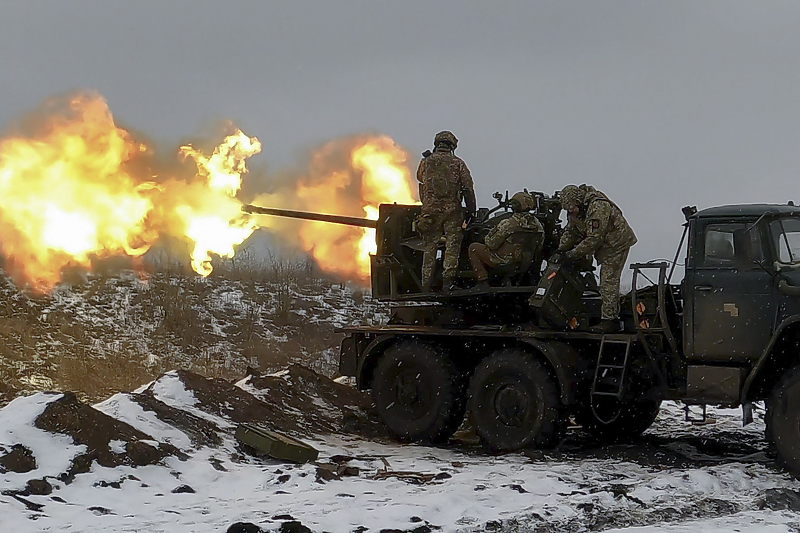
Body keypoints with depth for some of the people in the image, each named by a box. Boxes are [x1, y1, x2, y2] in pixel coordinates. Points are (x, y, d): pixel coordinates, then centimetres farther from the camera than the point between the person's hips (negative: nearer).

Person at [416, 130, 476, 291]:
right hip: (452, 211, -2)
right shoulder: (458, 163, 1)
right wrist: (471, 210, 4)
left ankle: (426, 285, 7)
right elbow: (468, 188, -1)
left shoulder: (426, 162, 4)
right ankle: (447, 281, -6)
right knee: (452, 247, 2)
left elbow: (420, 179, 22)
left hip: (430, 210, 2)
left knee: (429, 248, 7)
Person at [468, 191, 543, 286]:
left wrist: (487, 237, 6)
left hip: (505, 262, -7)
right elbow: (538, 249, 6)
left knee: (473, 247, 10)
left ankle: (482, 281, 4)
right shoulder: (537, 224, -3)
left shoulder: (508, 224, -21)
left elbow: (491, 244, -15)